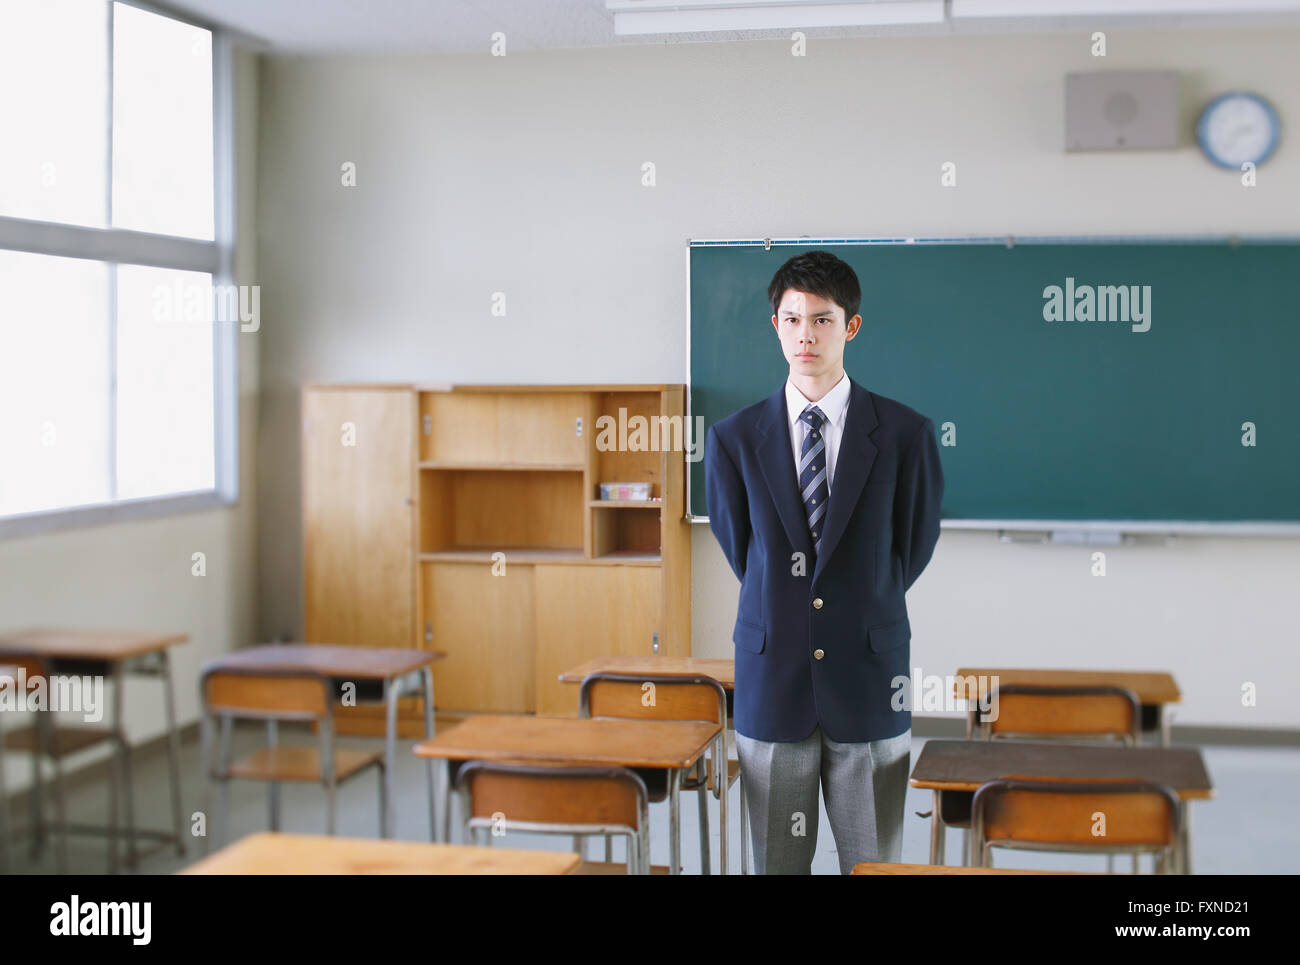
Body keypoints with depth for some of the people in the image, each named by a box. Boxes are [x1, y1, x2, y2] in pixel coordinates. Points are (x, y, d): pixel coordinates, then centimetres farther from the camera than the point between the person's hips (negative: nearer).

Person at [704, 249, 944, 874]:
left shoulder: (905, 434, -2)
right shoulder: (733, 439, 2)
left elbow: (913, 549, 8)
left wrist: (862, 613, 10)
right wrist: (782, 610, 9)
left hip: (868, 681, -1)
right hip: (771, 680, 1)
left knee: (875, 865, 7)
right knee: (777, 862, 9)